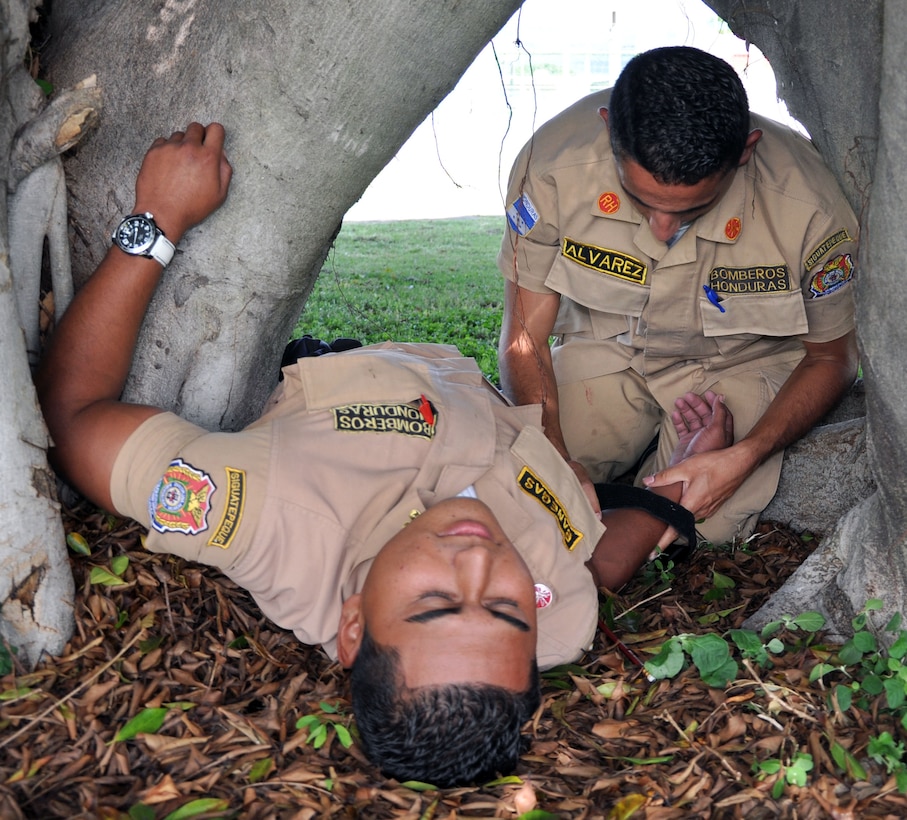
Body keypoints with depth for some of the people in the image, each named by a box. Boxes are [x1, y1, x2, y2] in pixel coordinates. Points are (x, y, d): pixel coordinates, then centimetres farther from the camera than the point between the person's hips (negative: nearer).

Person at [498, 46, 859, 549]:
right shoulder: (554, 163, -28)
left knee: (707, 526, -22)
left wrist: (745, 457, -27)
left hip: (739, 362, -1)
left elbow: (831, 357, -11)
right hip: (605, 348, 2)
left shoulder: (808, 206, -30)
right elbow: (524, 338, -18)